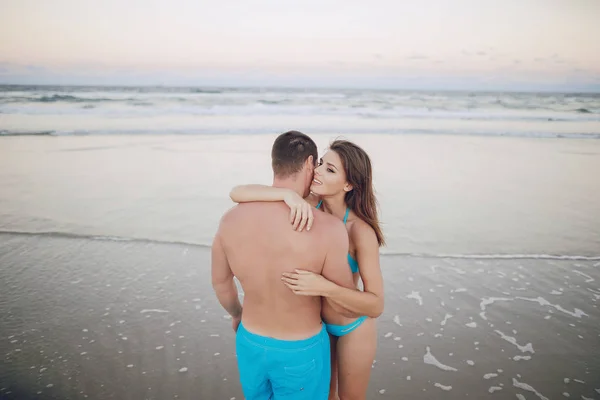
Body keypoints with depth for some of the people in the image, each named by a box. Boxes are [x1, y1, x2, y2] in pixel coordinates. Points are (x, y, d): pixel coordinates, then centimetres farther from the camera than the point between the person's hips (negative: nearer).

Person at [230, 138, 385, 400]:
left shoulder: (361, 231, -32)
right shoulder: (306, 206, -21)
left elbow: (376, 305, -31)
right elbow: (237, 193, -30)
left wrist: (323, 287, -45)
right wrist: (288, 194, -47)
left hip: (353, 326, -4)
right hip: (318, 320, 4)